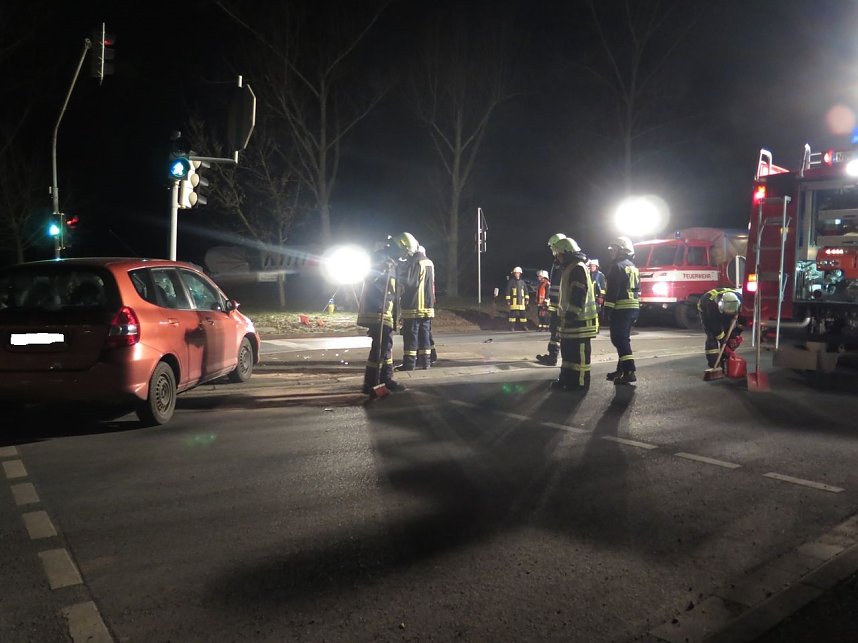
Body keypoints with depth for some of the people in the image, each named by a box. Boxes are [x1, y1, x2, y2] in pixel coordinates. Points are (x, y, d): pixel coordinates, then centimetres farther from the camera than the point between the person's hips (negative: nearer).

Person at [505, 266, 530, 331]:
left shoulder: (522, 282, 15)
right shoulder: (511, 281, 2)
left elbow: (526, 291, 18)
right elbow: (508, 291, 0)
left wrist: (527, 299, 10)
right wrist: (508, 300, -6)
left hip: (521, 301, 4)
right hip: (513, 301, -4)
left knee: (523, 313, 3)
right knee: (512, 314, -5)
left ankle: (524, 326, 10)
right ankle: (512, 327, 0)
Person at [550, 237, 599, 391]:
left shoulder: (578, 268, -14)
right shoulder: (570, 268, 19)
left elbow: (579, 295, -22)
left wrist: (570, 315, -23)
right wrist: (565, 315, 21)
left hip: (579, 320, -10)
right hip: (572, 318, 10)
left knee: (579, 352, -5)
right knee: (568, 350, 14)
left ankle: (580, 382, 0)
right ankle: (567, 378, 22)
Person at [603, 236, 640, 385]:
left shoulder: (617, 266, -11)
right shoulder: (633, 267, 18)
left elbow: (612, 291, -18)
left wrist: (607, 310, -16)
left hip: (621, 308, -9)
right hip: (634, 308, 9)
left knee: (619, 339, -9)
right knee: (623, 339, 16)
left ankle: (629, 372, -14)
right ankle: (622, 369, 20)